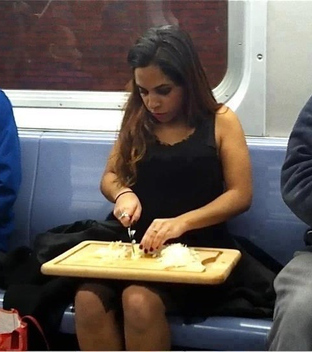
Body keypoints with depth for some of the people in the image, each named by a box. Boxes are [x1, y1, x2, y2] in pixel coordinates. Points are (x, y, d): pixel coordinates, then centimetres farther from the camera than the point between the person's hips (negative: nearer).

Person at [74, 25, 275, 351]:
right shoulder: (137, 120, 13)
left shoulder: (221, 121, 1)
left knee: (140, 300, -34)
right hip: (135, 242, 4)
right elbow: (109, 176, 19)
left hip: (195, 246, -3)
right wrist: (123, 193, -6)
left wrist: (181, 222, -19)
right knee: (88, 300, -28)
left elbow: (240, 194, -5)